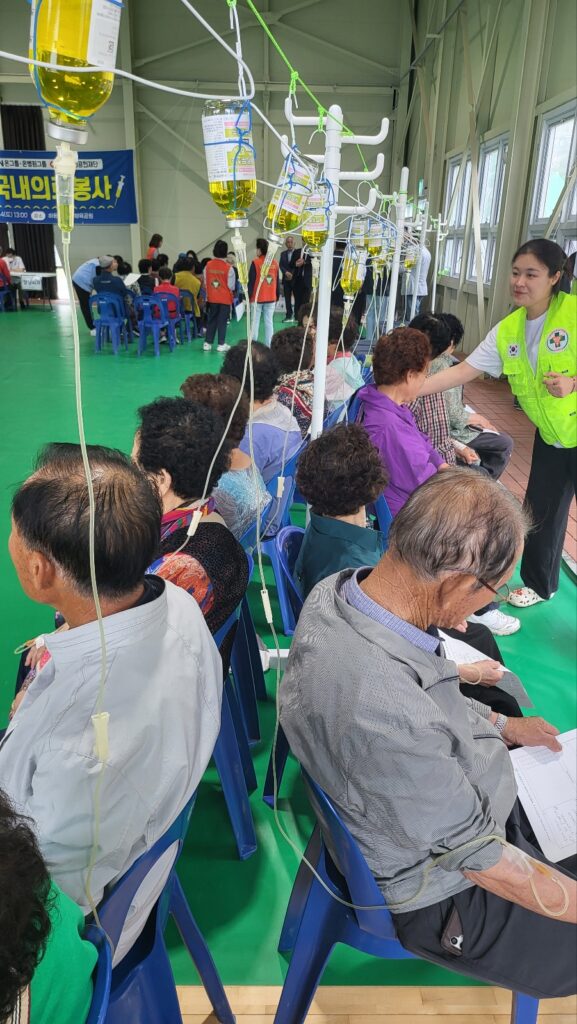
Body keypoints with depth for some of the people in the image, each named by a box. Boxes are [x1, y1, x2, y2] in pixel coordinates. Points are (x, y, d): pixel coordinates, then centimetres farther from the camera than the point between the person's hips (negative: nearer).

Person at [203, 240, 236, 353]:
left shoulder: (208, 265, -4)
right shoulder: (228, 267, -14)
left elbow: (205, 282, 3)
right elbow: (231, 286, -8)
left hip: (212, 298, 3)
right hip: (225, 298, -3)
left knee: (211, 320, 13)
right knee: (222, 321, 4)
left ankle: (207, 343, 14)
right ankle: (221, 344, 6)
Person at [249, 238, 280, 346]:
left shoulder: (256, 262, -9)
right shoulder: (275, 263, 3)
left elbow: (251, 281, -8)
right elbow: (277, 281, 9)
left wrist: (248, 296, -1)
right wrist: (277, 296, 18)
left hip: (257, 298, -3)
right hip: (271, 298, 3)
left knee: (255, 322, 3)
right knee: (269, 322, 6)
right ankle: (269, 346, 5)